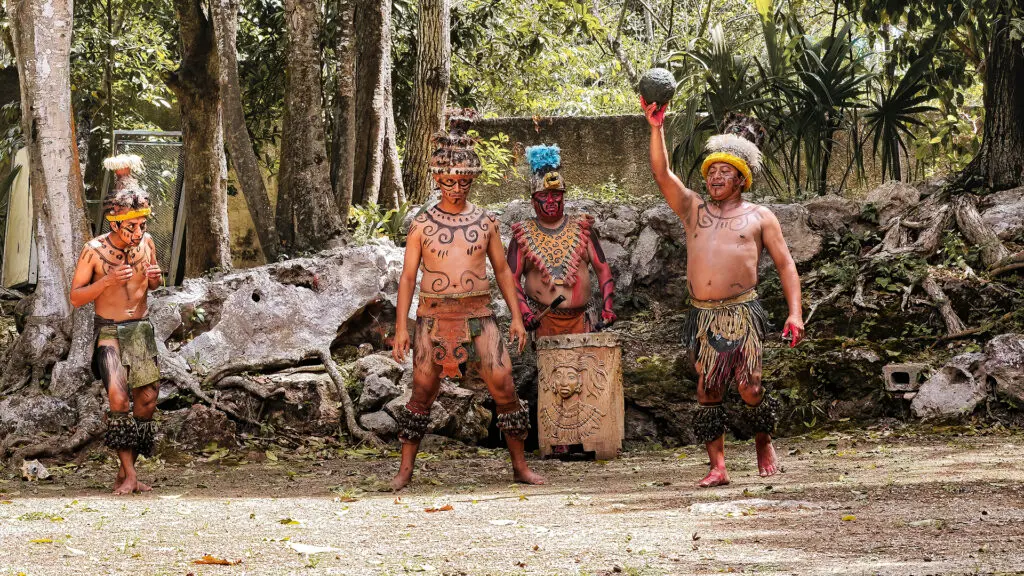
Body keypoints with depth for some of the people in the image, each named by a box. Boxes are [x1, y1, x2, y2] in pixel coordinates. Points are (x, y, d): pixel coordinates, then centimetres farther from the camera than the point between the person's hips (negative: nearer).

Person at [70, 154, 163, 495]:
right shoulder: (94, 251, -14)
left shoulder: (146, 243, -2)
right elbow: (75, 297, -8)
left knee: (147, 398, 0)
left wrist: (155, 279, -9)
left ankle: (125, 473, 12)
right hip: (108, 331, -4)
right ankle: (129, 474, -16)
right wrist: (108, 281, -24)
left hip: (140, 329, 4)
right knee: (119, 397, -22)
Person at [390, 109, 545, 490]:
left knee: (505, 388, -6)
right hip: (433, 317, -1)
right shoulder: (422, 225, 3)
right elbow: (408, 276, 2)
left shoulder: (485, 222, 8)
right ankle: (405, 469, 8)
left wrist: (516, 316, 7)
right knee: (422, 393, 0)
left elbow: (502, 269, 14)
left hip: (478, 315, 1)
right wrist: (401, 326, -5)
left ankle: (520, 465, 4)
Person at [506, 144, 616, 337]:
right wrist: (524, 311, -16)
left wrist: (607, 307, -8)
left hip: (579, 320, 2)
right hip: (541, 321, -2)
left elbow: (602, 269, 6)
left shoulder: (581, 229, 8)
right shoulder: (523, 235, 4)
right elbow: (512, 278, 0)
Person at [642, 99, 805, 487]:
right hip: (702, 316, 3)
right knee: (708, 391, -1)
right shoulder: (693, 210, 17)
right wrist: (657, 128, -8)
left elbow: (785, 265, 8)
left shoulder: (759, 217, 11)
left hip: (741, 312, -3)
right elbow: (662, 173, 5)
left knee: (749, 387, -11)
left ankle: (764, 444, 14)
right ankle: (717, 467, 2)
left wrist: (795, 313, -3)